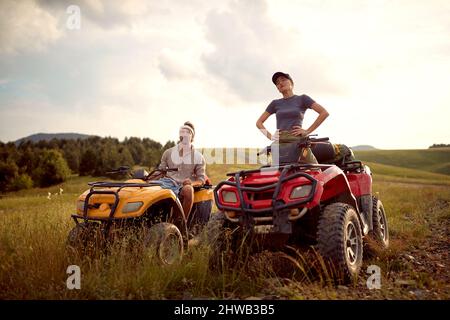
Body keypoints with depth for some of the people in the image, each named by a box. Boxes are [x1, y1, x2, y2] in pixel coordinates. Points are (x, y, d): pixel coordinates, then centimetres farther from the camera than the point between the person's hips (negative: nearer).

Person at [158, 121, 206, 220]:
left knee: (188, 189, -39)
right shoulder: (169, 152, 18)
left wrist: (192, 183, -14)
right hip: (168, 183, 2)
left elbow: (201, 179, 10)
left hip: (183, 186, -2)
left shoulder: (198, 157, 13)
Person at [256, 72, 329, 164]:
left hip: (298, 142, -1)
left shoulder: (302, 99, 11)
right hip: (279, 144, 1)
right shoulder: (275, 103, 18)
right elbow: (259, 122, 23)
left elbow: (324, 113, 3)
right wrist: (270, 136, 7)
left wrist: (307, 131, -2)